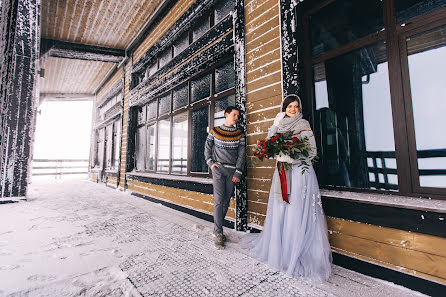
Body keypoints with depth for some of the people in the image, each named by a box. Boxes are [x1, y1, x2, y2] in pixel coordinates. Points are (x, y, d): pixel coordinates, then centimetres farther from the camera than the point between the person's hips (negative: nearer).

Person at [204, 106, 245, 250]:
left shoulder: (239, 133, 8)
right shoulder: (215, 131, 6)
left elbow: (241, 154, 4)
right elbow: (207, 148, 13)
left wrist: (238, 173, -3)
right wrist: (210, 163, -1)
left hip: (232, 170, 2)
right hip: (218, 169, -2)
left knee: (226, 200, 6)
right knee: (219, 200, -8)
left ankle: (217, 228, 22)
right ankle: (218, 234, -2)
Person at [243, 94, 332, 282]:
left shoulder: (303, 124, 2)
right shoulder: (281, 124, 16)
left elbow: (311, 150, -4)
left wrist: (291, 157, -18)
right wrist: (276, 124, 0)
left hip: (300, 171, -5)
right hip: (282, 172, 5)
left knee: (297, 213, -3)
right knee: (280, 211, 10)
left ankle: (299, 255, 10)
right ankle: (279, 247, 26)